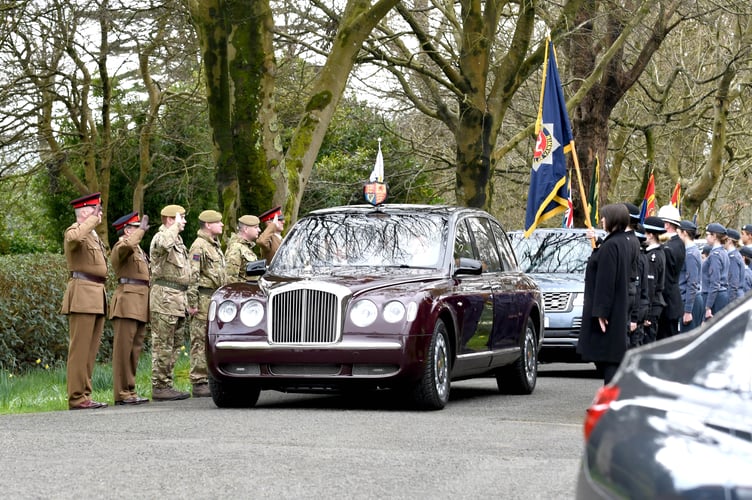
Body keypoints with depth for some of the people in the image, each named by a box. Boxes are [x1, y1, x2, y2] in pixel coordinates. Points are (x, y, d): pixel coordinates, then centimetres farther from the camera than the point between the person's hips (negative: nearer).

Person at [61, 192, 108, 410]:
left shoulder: (94, 235, 23)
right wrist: (93, 220, -21)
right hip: (82, 296, -10)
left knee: (91, 351, 9)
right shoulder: (74, 231, -7)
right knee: (80, 349, -9)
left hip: (97, 297, 10)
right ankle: (77, 398, -10)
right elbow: (75, 238, -34)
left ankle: (85, 395, 12)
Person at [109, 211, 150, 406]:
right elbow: (127, 245, -31)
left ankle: (130, 391, 16)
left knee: (135, 349, 11)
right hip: (127, 303, -10)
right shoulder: (121, 247, -6)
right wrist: (141, 230, -19)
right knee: (124, 349, -8)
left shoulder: (138, 250, 24)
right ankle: (122, 393, -8)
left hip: (140, 306, 10)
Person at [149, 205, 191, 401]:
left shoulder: (177, 240, 21)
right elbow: (164, 244, -37)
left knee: (175, 344, 12)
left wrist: (188, 301, 22)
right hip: (164, 298, -10)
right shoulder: (160, 237, -9)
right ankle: (159, 387, -5)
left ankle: (167, 384, 17)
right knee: (163, 345, -7)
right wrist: (175, 226, -21)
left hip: (178, 299, 10)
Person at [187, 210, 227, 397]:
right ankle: (199, 383, -7)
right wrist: (192, 302, -21)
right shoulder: (198, 246, -11)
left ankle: (211, 379, 17)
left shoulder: (215, 246, 20)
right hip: (204, 299, -9)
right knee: (200, 342, -7)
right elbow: (192, 276, -17)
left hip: (217, 298, 10)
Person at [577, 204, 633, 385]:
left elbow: (606, 282, -21)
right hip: (619, 309, 10)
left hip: (607, 309, -10)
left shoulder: (610, 246, -18)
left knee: (605, 355, -9)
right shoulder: (625, 242, 12)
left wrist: (600, 311, -21)